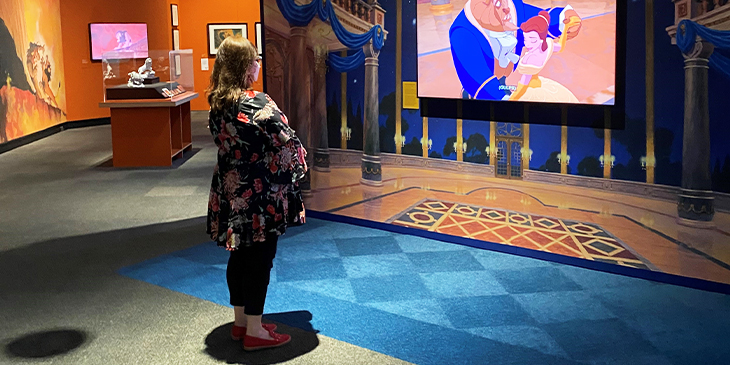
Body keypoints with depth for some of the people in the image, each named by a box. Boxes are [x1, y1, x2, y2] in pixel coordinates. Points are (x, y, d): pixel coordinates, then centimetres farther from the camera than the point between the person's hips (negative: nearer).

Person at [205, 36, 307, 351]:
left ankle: (240, 321, 30)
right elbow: (287, 146, -16)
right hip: (260, 194, -7)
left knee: (240, 255, 17)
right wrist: (298, 168, 3)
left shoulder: (217, 103, 3)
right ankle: (255, 332, 13)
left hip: (230, 191, 7)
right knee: (260, 259, 3)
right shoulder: (258, 103, -19)